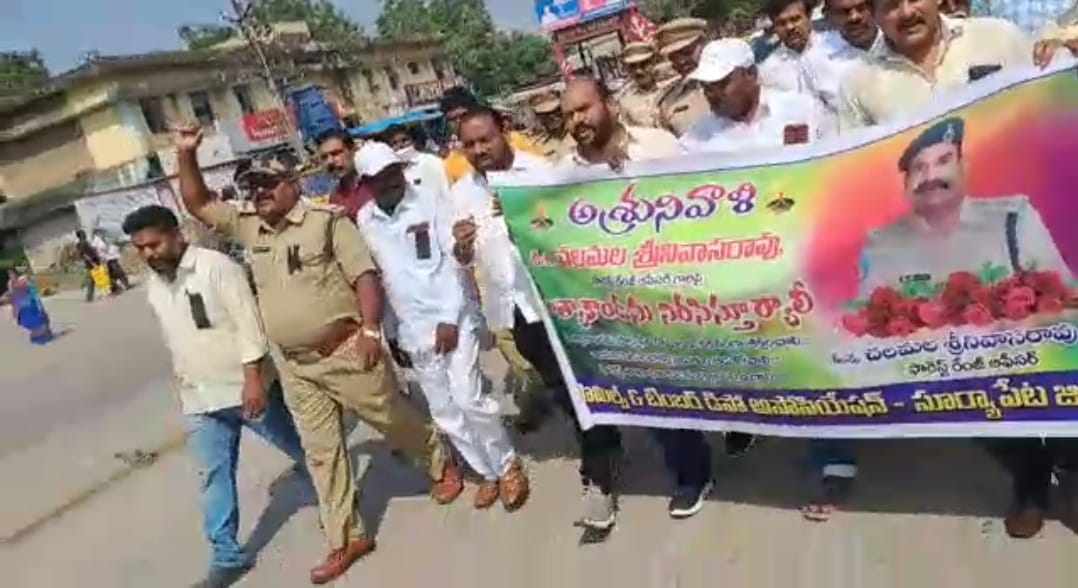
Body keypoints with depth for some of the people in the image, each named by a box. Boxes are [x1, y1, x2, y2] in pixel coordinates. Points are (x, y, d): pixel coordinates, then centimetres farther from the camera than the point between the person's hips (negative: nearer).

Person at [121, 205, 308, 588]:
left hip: (246, 386, -6)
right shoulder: (153, 284, 7)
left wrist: (252, 378, -24)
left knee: (300, 448, 11)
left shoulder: (216, 266, -15)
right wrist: (184, 381, 21)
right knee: (213, 476, 8)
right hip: (200, 399, 6)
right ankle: (226, 556, 19)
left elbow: (248, 323, -19)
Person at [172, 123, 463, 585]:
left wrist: (370, 329, -22)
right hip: (294, 366, 5)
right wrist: (186, 154, -3)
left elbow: (365, 276, -13)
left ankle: (441, 465, 38)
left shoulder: (327, 220, -9)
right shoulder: (249, 226, 7)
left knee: (394, 421, 9)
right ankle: (345, 539, 21)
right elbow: (199, 205, 10)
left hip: (345, 351, -5)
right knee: (321, 451, 10)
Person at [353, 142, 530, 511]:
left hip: (453, 315, -4)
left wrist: (449, 318, -15)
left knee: (467, 397, -13)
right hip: (413, 326, 4)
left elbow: (454, 257, -9)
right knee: (443, 411, 7)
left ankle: (508, 464, 9)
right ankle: (487, 472, 25)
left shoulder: (431, 198, -5)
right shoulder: (363, 220, 4)